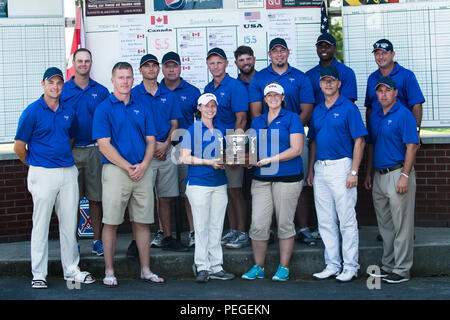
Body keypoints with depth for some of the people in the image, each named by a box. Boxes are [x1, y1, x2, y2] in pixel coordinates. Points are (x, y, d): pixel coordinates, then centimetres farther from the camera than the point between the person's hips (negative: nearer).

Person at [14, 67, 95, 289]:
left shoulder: (69, 112, 9)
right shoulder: (32, 112, -7)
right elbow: (19, 147, -2)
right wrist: (34, 164, 10)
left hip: (68, 172, 5)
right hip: (43, 173, -5)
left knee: (69, 223, 9)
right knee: (41, 225, 0)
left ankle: (71, 270, 19)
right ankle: (38, 274, 7)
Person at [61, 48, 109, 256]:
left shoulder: (101, 91, 8)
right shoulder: (63, 90, 5)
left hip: (95, 150, 1)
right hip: (70, 151, -1)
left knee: (96, 198, 4)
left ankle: (97, 240, 12)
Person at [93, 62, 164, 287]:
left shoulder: (142, 108, 12)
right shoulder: (104, 109, -2)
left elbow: (151, 141, 11)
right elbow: (104, 145, -9)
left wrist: (143, 165, -7)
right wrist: (129, 167, -12)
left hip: (143, 171, 4)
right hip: (115, 169, -4)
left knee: (143, 222, 7)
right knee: (111, 223, -1)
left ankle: (145, 270, 14)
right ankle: (109, 271, 6)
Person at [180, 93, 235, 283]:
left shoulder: (220, 131, 15)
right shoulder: (193, 130, -1)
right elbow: (184, 158, -7)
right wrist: (209, 162, -14)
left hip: (219, 183, 5)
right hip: (198, 183, -5)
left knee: (217, 226, 6)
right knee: (201, 227, -3)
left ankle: (216, 267, 10)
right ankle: (202, 267, 2)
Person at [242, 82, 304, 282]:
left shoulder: (292, 118, 1)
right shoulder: (257, 122, 17)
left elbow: (296, 149, -8)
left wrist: (270, 159, -15)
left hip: (287, 177, -4)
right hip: (261, 179, 4)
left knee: (285, 224, 2)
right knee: (258, 225, -1)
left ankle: (283, 268, 11)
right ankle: (258, 268, 9)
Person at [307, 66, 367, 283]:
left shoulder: (348, 108, -4)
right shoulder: (317, 111, 15)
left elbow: (359, 141, -8)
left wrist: (354, 171, -15)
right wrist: (311, 170, 13)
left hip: (340, 166, -7)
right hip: (320, 169, 7)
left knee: (347, 220, -3)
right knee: (325, 222, 9)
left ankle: (350, 267, 2)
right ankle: (332, 266, 16)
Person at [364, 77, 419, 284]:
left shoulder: (404, 115, -10)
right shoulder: (375, 115, 14)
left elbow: (411, 146, -14)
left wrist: (405, 176, -20)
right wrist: (369, 174, 16)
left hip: (398, 173, -8)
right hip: (379, 175, 8)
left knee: (402, 225, -3)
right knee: (385, 224, 14)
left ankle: (402, 270, 2)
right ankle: (387, 266, 23)